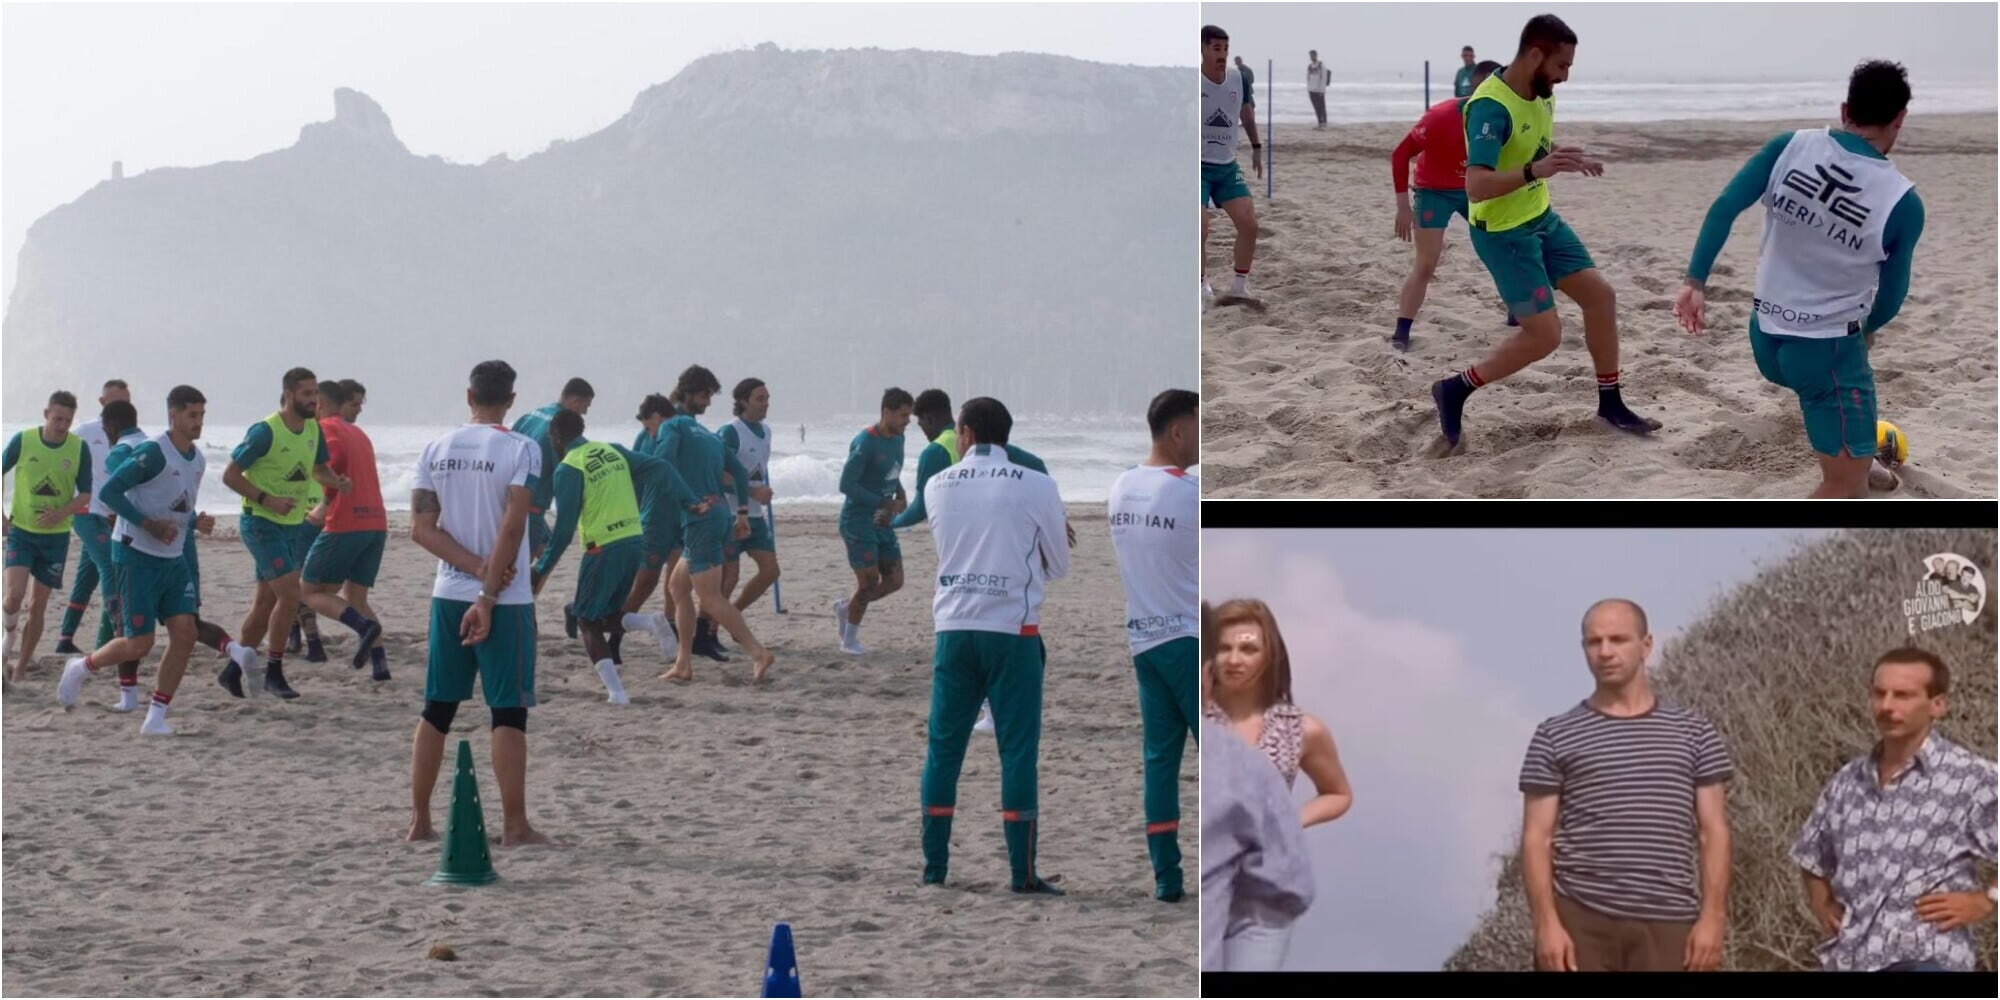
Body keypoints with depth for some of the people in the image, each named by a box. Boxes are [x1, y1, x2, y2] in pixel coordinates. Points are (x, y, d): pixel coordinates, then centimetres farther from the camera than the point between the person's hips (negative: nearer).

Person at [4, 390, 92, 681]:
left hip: (56, 536, 1)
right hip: (21, 531, -1)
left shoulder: (80, 448, -6)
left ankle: (21, 669, 16)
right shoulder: (22, 441, -9)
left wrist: (61, 513, -18)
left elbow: (85, 495, -1)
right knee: (15, 594, -18)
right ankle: (11, 632, 15)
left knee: (38, 606, 4)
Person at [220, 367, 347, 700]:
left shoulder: (313, 430, 5)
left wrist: (336, 481, -2)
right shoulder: (265, 432, -17)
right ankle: (273, 672, -3)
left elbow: (318, 469, 20)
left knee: (267, 602, 12)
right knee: (289, 596, -15)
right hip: (261, 523, -8)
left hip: (292, 525, 8)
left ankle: (233, 671, 24)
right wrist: (266, 500, -23)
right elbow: (230, 475, -14)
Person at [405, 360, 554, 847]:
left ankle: (419, 821, 14)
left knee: (436, 710, 11)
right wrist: (489, 593, -13)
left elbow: (421, 527, 0)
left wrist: (478, 568, -7)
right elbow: (512, 527, -16)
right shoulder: (522, 449, -9)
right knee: (509, 711, -1)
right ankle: (515, 825, -1)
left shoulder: (436, 450, 6)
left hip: (448, 596, 5)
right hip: (507, 601, -5)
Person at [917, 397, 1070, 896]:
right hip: (1012, 630, -2)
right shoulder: (1036, 486, -2)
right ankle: (1021, 873, -2)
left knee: (943, 747, 9)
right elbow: (1059, 565, 8)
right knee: (1017, 750, 1)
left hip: (954, 629, 3)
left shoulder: (937, 486, 5)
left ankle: (934, 866, 9)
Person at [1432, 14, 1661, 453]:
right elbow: (1476, 186, -38)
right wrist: (1535, 171, -50)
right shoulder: (1491, 107, -28)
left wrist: (1568, 159, 5)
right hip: (1502, 232, -9)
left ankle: (1610, 404, 22)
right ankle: (1454, 390, 6)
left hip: (1542, 218, 9)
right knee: (1545, 335, -9)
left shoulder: (1541, 94, 0)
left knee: (1600, 294, 8)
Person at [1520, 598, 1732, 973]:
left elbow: (1713, 831, 7)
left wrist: (1712, 916, -4)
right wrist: (1547, 923, -9)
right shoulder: (1555, 737, 6)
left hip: (1668, 922, 1)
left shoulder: (1692, 732, 10)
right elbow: (1537, 838, 2)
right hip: (1580, 918, -1)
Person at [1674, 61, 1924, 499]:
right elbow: (1893, 291, 0)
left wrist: (1695, 281, -6)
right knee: (1846, 488, 1)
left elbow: (1723, 208, -12)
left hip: (1766, 334, 6)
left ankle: (1856, 459, 63)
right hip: (1827, 344, -6)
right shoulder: (1902, 202, -14)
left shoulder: (1791, 147, -8)